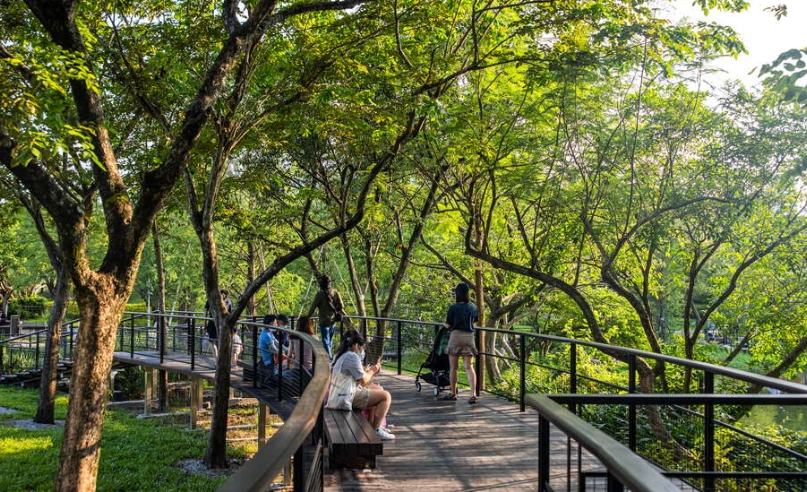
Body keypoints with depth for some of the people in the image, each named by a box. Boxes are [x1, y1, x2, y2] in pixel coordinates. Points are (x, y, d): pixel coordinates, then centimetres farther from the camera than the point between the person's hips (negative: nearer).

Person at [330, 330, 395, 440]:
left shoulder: (340, 355, 13)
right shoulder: (352, 357, -19)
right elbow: (364, 381, -16)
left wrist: (369, 370, 11)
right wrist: (372, 371, 0)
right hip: (351, 396, -11)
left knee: (379, 389, 25)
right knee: (386, 396, -7)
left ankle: (372, 424, 26)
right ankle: (376, 430, -5)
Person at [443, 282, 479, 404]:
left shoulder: (453, 307, -9)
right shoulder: (473, 307, 3)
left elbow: (448, 325, -5)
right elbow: (476, 320, 19)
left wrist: (444, 324, 18)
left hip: (456, 336, -3)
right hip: (469, 336, 3)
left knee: (453, 367, 10)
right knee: (469, 367, 2)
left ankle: (453, 393, 21)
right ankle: (473, 394, -11)